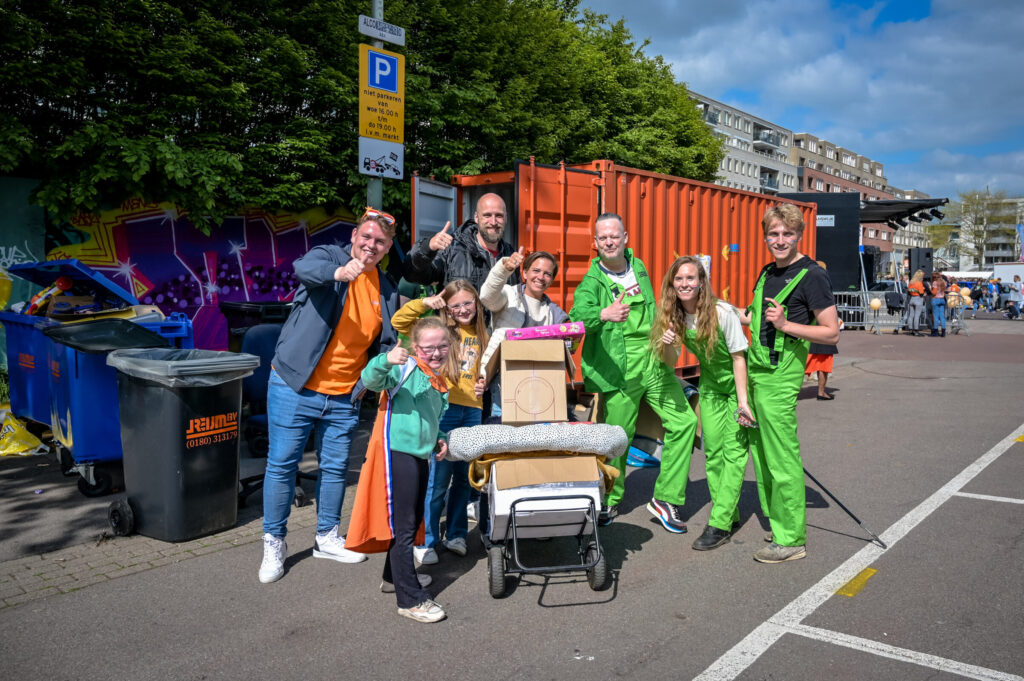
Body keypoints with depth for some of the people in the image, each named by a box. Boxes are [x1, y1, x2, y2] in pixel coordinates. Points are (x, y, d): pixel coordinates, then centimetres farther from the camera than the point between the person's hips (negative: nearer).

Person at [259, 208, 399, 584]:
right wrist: (338, 272, -52)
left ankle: (327, 537, 32)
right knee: (282, 464, 4)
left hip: (344, 397, 5)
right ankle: (274, 543, 19)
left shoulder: (387, 290, 9)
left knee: (336, 467, 14)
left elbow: (385, 345, 17)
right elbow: (304, 268, -31)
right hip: (295, 388, -5)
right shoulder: (329, 256, -6)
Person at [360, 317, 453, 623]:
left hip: (420, 456, 9)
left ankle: (395, 576, 40)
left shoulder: (442, 383, 16)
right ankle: (410, 599, 4)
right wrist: (386, 360, -42)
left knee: (413, 521, 21)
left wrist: (439, 439, 14)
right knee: (403, 526, -3)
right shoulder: (406, 369, -8)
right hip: (399, 452, -9)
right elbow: (370, 380, -25)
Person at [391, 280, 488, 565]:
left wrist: (482, 384, 5)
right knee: (438, 477, -1)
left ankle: (456, 534, 28)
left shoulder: (481, 335, 13)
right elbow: (399, 321, -9)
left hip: (472, 410, 5)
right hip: (444, 408, -4)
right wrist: (425, 303, -16)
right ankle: (425, 542, 11)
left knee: (464, 476, 13)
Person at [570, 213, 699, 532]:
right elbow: (577, 316, -26)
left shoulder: (638, 268, 14)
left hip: (653, 360, 6)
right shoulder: (591, 282, -6)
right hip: (620, 368, -5)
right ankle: (609, 501, 21)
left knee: (684, 421, 0)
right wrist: (604, 314, -45)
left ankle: (666, 498, 12)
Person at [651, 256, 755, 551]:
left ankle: (720, 525, -9)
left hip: (738, 383, -5)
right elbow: (670, 363, -1)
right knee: (712, 452, 5)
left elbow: (738, 357, -19)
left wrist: (742, 401, -22)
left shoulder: (722, 313, -24)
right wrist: (667, 344, -23)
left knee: (734, 451, -9)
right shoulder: (674, 317, -8)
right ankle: (730, 515, 19)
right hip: (710, 386, 5)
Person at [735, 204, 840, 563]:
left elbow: (832, 333, -10)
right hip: (756, 368, 8)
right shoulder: (767, 272, 17)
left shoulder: (811, 275, -7)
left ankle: (791, 540, 3)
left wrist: (786, 325, -21)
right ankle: (777, 522, 25)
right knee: (761, 453, 13)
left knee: (782, 459, -6)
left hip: (781, 374, -8)